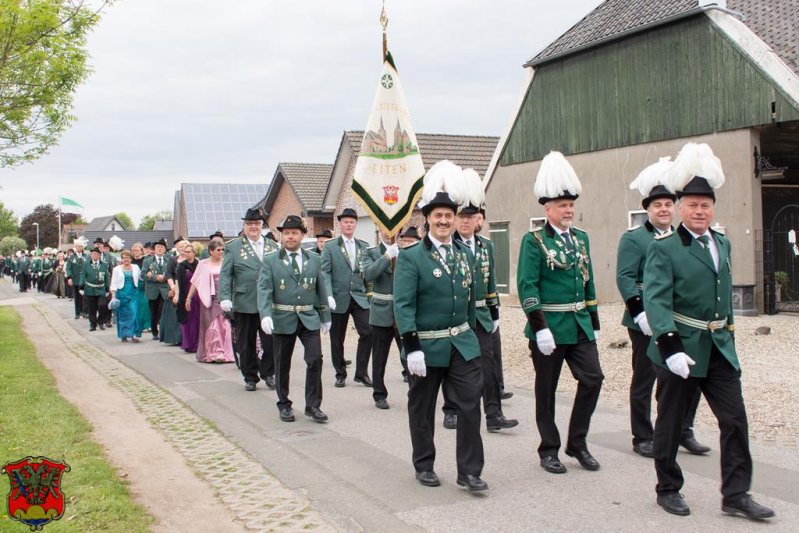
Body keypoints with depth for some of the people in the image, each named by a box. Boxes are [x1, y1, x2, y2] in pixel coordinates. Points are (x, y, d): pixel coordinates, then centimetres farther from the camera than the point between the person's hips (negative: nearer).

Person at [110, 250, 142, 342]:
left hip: (133, 294, 1)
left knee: (134, 313, -11)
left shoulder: (136, 267, 8)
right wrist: (113, 296, -6)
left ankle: (134, 334, -9)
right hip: (122, 294, -1)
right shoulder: (117, 269, 4)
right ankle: (124, 335, 16)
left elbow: (142, 277, 19)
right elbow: (113, 284, 1)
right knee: (123, 315, 4)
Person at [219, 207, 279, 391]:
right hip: (244, 305, -1)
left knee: (271, 342, 1)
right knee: (246, 344, 7)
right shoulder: (233, 248, 3)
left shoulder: (272, 246, 11)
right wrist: (224, 298, -14)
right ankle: (250, 377, 20)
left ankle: (268, 373, 18)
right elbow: (225, 275, -2)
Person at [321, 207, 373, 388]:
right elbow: (325, 273, -4)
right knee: (337, 339, 6)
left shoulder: (364, 246, 11)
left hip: (359, 298, 2)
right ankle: (340, 374, 22)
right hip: (339, 299, -1)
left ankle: (361, 373, 4)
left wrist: (365, 268, -13)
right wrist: (328, 296, -14)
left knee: (367, 333, -10)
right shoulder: (330, 247, 3)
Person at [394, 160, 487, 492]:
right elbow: (402, 305, -15)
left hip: (462, 344, 4)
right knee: (422, 409, 9)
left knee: (471, 402, -3)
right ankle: (424, 466, 26)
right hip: (427, 346, -4)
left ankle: (469, 471, 5)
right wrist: (412, 349, -20)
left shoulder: (466, 254, 7)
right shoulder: (411, 257, -10)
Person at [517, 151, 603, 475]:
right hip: (549, 327, -5)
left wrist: (594, 323, 13)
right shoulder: (534, 241, -8)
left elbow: (588, 283, 16)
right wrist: (540, 328, -19)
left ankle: (577, 443, 13)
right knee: (546, 390, 5)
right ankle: (549, 450, 18)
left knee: (593, 378, -3)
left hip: (580, 326, 5)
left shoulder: (581, 238, 11)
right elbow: (526, 287, -14)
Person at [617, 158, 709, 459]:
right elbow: (625, 278, -13)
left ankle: (683, 432, 23)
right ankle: (643, 439, 14)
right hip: (646, 323, -6)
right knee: (644, 381, 3)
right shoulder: (633, 239, -4)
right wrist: (641, 313, -21)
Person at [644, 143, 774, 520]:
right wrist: (671, 347, -30)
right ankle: (667, 490, 22)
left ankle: (736, 495, 13)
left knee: (735, 419, 3)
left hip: (719, 347, 6)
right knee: (670, 423, 6)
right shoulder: (663, 249, -11)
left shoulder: (723, 244, 10)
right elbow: (656, 300, -20)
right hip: (680, 347, -6)